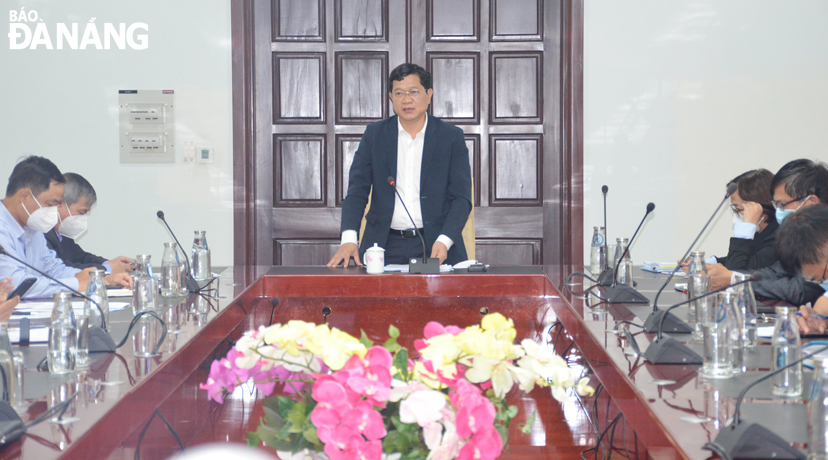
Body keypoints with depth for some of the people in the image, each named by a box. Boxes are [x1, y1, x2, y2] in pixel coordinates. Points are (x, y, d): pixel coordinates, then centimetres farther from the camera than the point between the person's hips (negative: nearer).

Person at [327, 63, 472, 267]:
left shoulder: (452, 137, 7)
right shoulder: (374, 134, 10)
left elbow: (461, 197, 3)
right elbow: (357, 191, 5)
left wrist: (444, 241, -14)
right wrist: (349, 239, -12)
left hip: (435, 245, -1)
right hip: (385, 246, 1)